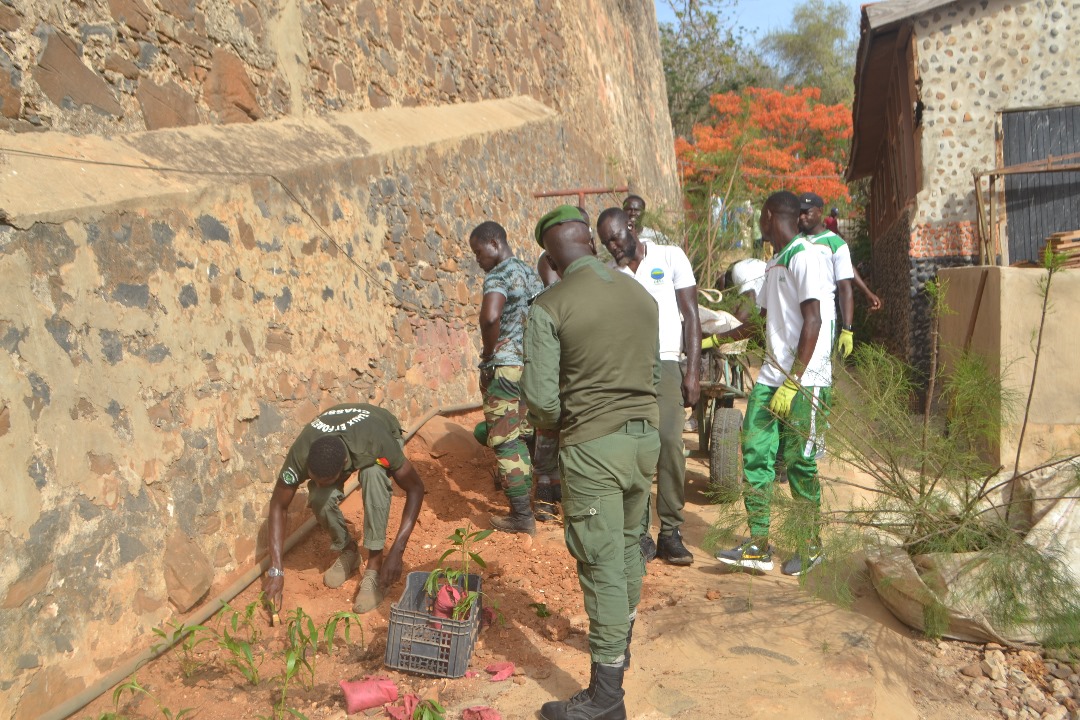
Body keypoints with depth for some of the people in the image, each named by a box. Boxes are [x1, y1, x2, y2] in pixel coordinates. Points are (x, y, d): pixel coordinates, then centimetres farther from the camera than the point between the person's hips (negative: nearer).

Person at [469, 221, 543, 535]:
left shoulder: (498, 274, -13)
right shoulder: (530, 272, 15)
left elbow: (490, 317, -32)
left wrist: (489, 350, -16)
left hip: (504, 368, -9)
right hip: (531, 365, 9)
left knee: (505, 442, -1)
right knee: (521, 438, 18)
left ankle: (522, 516, 3)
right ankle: (523, 503, 28)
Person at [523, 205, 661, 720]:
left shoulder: (548, 307, -13)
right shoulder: (641, 295, 5)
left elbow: (540, 396, -16)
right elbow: (652, 372, 11)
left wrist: (554, 425, 5)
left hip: (593, 445, -6)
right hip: (645, 434, 6)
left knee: (602, 565, 0)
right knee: (628, 545, 22)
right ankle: (621, 645, 43)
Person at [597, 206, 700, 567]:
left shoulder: (670, 257, 6)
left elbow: (691, 316, 3)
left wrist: (693, 372, -4)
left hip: (664, 364, -2)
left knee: (669, 445, -10)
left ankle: (671, 531, -1)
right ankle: (638, 532, 7)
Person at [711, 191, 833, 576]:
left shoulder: (806, 257, -10)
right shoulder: (774, 263, 20)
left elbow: (812, 322, -17)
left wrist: (793, 383, -22)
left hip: (803, 379, -8)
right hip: (771, 374, 9)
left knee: (799, 463, -1)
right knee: (755, 454, 2)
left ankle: (811, 547, 16)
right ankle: (758, 547, 7)